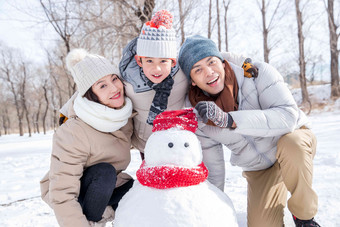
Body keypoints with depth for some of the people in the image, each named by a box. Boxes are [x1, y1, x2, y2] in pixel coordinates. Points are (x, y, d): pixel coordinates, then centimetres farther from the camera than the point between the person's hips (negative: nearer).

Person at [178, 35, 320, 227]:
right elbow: (212, 164, -6)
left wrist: (228, 120, -48)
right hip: (259, 168, 2)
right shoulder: (196, 114, -16)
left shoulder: (257, 73, -25)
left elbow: (288, 116, -39)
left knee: (290, 144, -36)